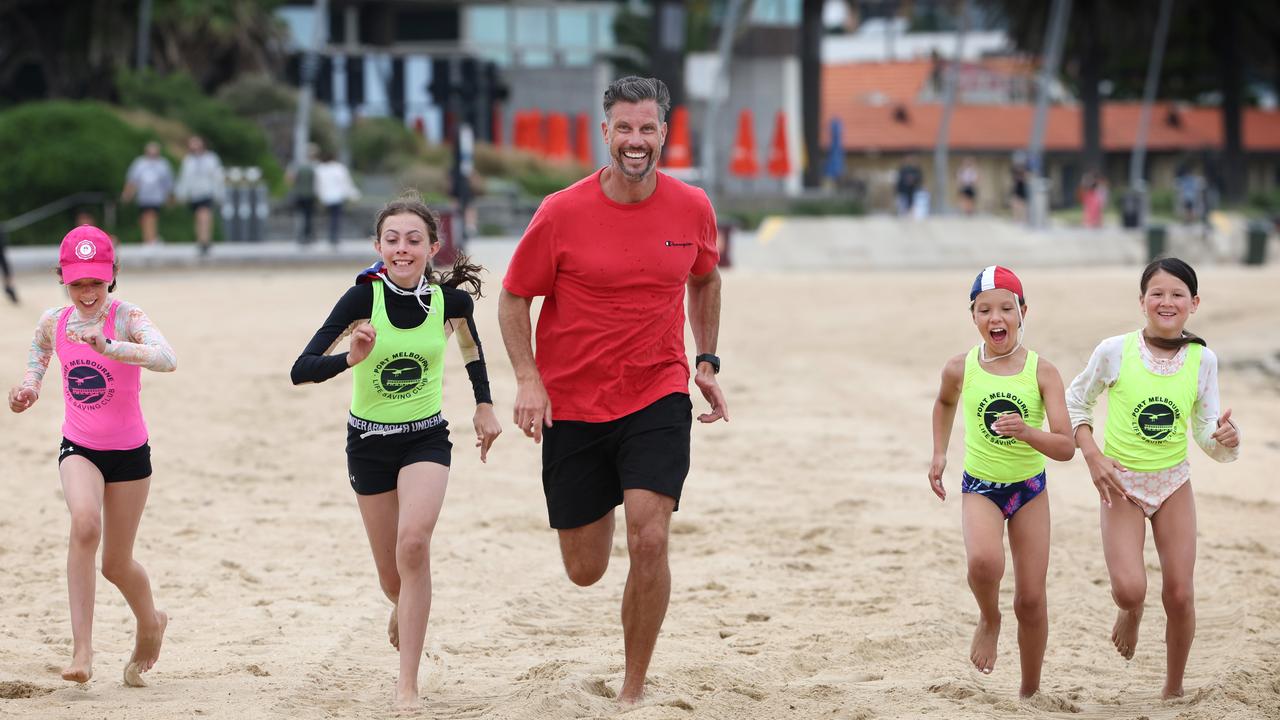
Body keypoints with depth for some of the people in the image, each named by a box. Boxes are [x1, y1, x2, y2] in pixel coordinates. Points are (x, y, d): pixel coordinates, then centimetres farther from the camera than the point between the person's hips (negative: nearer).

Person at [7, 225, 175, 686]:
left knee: (116, 564, 9)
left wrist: (110, 348, -49)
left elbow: (167, 359, -36)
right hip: (78, 448, 2)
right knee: (85, 523, -30)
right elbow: (37, 359, 18)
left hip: (129, 452, -2)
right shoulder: (53, 323, -4)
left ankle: (150, 623, 44)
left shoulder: (126, 318, -17)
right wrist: (27, 388, -5)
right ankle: (82, 647, -28)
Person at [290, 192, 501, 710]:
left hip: (426, 438, 0)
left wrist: (484, 405, 12)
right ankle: (404, 611, 50)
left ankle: (407, 686, -20)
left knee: (413, 542, -26)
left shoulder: (450, 299, -12)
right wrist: (351, 358, -39)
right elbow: (301, 370, -23)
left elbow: (471, 346, 14)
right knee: (392, 577, 10)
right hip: (369, 441, 1)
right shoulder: (363, 298, -18)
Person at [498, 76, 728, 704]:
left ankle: (634, 692, -3)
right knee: (585, 571, 7)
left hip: (658, 398, 0)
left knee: (649, 540, -19)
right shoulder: (562, 213, -11)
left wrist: (706, 361, 10)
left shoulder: (692, 208, -3)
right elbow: (514, 298, -1)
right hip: (572, 405, 0)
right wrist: (528, 380, -12)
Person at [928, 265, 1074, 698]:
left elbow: (1066, 448, -18)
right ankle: (989, 620, 1)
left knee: (1031, 601, 4)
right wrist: (939, 454, 8)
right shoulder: (961, 369, -9)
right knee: (984, 561, -31)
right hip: (980, 485, 0)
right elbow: (945, 402, 17)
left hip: (1030, 488, 0)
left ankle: (1030, 692, 23)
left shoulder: (1042, 373, -14)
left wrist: (1026, 432, -35)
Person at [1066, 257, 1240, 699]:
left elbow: (1206, 434, -2)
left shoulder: (1202, 360, -6)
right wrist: (1092, 456, -9)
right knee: (1129, 590, -18)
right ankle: (1131, 614, 21)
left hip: (1173, 483, 2)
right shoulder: (1115, 352, -12)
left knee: (1179, 595, -1)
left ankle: (1173, 689, 19)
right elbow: (1076, 402, 3)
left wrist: (1225, 439, -25)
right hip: (1121, 483, -2)